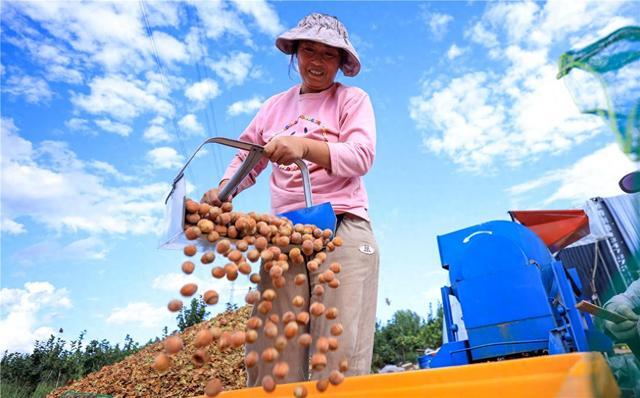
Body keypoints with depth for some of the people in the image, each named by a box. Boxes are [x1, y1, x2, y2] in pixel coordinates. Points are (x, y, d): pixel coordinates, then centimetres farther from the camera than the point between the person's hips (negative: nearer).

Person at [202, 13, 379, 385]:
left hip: (342, 231, -3)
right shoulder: (275, 106, 21)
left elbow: (362, 156, -7)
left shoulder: (352, 99, 9)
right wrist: (223, 190, 0)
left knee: (341, 356, -8)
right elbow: (247, 159, 21)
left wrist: (305, 146, -23)